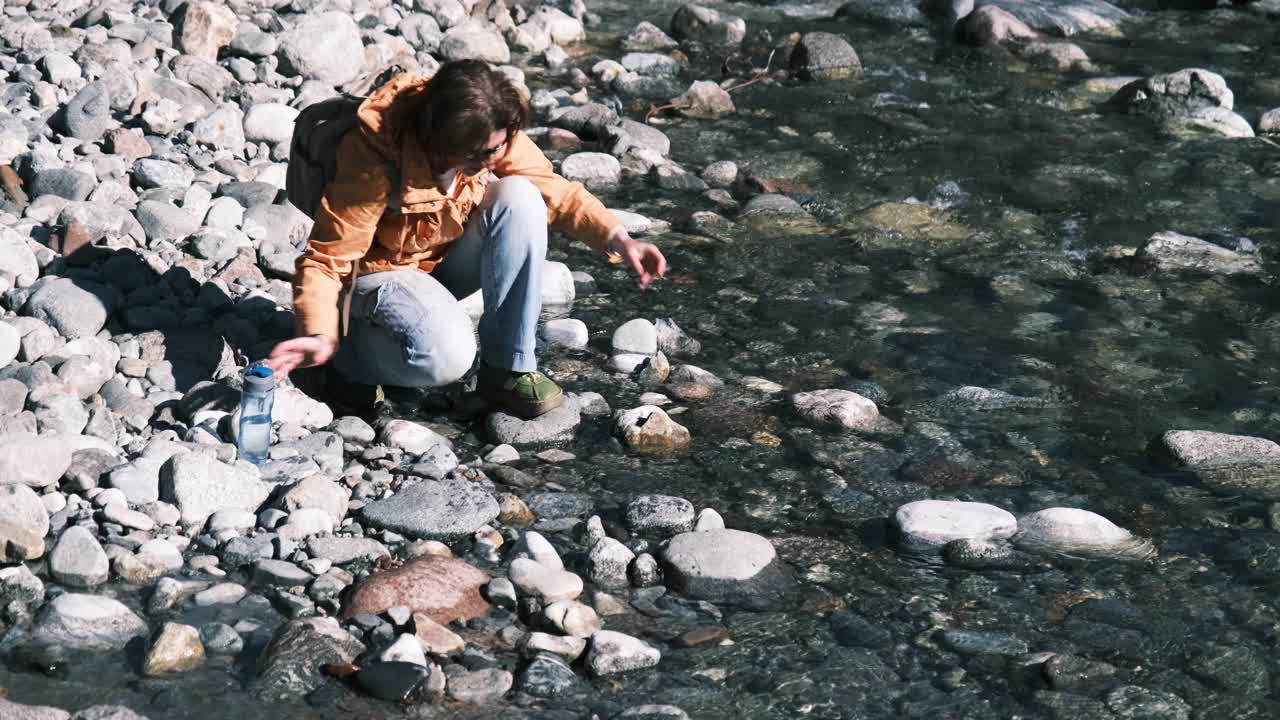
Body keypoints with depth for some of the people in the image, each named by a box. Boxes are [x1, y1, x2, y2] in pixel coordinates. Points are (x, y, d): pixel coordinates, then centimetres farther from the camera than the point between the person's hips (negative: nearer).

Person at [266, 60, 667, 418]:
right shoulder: (375, 160, -32)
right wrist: (320, 335, -43)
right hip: (383, 269, -6)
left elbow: (555, 192, -7)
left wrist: (617, 239, -22)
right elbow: (327, 257, -27)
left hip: (449, 259, 6)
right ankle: (349, 344, -2)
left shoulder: (491, 136, -18)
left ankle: (507, 367, -17)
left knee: (519, 197, -24)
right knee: (446, 357, -35)